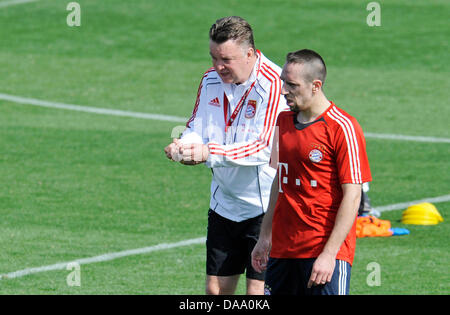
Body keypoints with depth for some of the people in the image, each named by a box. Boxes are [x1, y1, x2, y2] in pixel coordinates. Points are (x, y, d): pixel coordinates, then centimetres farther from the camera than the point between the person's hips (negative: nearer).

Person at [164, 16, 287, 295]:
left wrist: (210, 153, -32)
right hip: (224, 205, 7)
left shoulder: (273, 84, -19)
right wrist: (183, 145, -14)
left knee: (258, 291, -8)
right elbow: (198, 128, 10)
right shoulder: (211, 80, 5)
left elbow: (264, 148, -25)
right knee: (216, 288, 8)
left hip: (266, 206, -7)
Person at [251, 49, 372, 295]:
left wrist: (329, 254, -18)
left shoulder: (343, 128, -10)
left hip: (325, 252, -7)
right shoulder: (283, 121, 12)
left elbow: (352, 196, -13)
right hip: (282, 251, 7)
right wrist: (265, 238, 18)